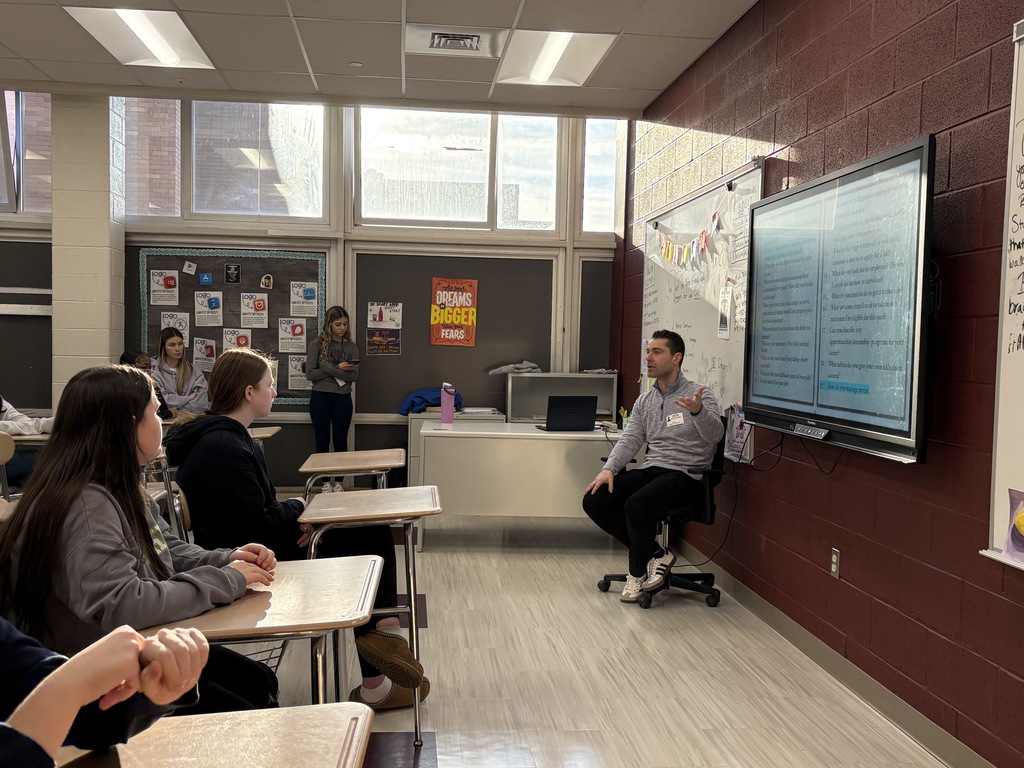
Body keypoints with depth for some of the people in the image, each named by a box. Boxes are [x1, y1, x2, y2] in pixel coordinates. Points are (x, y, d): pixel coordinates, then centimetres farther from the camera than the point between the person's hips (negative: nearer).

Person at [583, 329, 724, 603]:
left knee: (636, 506, -32)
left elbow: (715, 435, -21)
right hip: (650, 470, 7)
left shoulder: (699, 394, -5)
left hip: (686, 475, -6)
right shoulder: (644, 400, 13)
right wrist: (609, 469, -11)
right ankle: (655, 554, -2)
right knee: (593, 501, -13)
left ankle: (637, 572, -5)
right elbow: (630, 439, 7)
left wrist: (697, 411, -42)